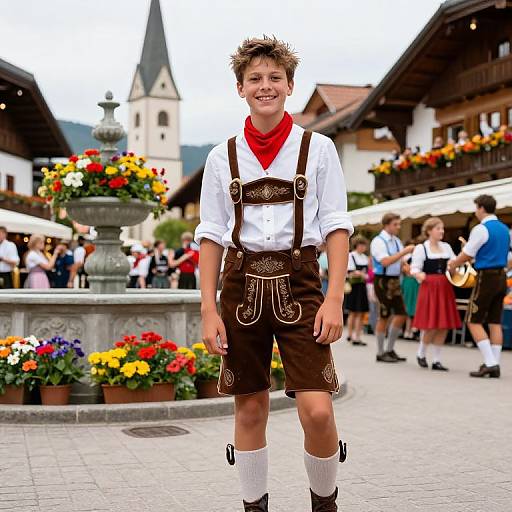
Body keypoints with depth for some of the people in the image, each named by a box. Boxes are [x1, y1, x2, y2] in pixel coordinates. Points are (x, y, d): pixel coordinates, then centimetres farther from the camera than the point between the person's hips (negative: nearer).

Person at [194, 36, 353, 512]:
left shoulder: (317, 148, 4)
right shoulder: (222, 157, 7)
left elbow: (336, 226, 1)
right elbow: (211, 236, 6)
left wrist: (334, 298, -9)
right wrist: (209, 310, -2)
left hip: (298, 282, -1)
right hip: (242, 283, 2)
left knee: (317, 411, -10)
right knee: (249, 408, 6)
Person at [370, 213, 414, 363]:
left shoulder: (397, 241, 13)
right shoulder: (378, 241, -11)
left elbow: (401, 261, 18)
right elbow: (385, 261, -23)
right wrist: (404, 251, -23)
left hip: (395, 281, 7)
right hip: (383, 281, -7)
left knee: (401, 315, 5)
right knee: (384, 317, -1)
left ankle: (390, 349, 18)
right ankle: (380, 353, 10)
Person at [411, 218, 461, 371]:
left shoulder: (446, 247, 13)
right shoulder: (421, 248, -1)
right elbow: (415, 268, -6)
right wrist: (419, 275, -27)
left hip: (445, 288, 5)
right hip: (429, 288, -5)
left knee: (444, 326, 4)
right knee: (431, 325, -7)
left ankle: (436, 360, 13)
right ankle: (421, 354, 17)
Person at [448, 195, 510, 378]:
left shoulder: (481, 229, -13)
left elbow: (466, 255, -8)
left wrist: (453, 265, 11)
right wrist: (459, 260, 24)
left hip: (486, 277, -8)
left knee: (474, 322, -1)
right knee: (495, 322, 8)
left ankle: (490, 363, -10)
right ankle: (495, 366, 8)